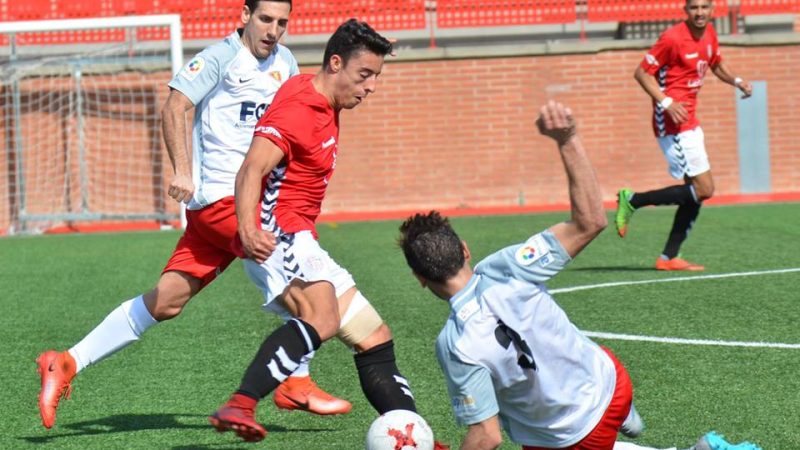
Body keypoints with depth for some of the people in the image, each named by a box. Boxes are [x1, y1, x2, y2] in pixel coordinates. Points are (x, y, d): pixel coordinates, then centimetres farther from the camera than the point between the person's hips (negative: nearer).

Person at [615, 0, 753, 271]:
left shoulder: (709, 34, 10)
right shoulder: (673, 38, -15)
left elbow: (717, 66, 28)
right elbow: (642, 72, -13)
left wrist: (737, 81, 9)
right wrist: (666, 103, -24)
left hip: (689, 120, 9)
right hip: (672, 123, -9)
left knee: (696, 193, 8)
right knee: (703, 189, -13)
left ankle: (668, 258, 13)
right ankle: (632, 200, -4)